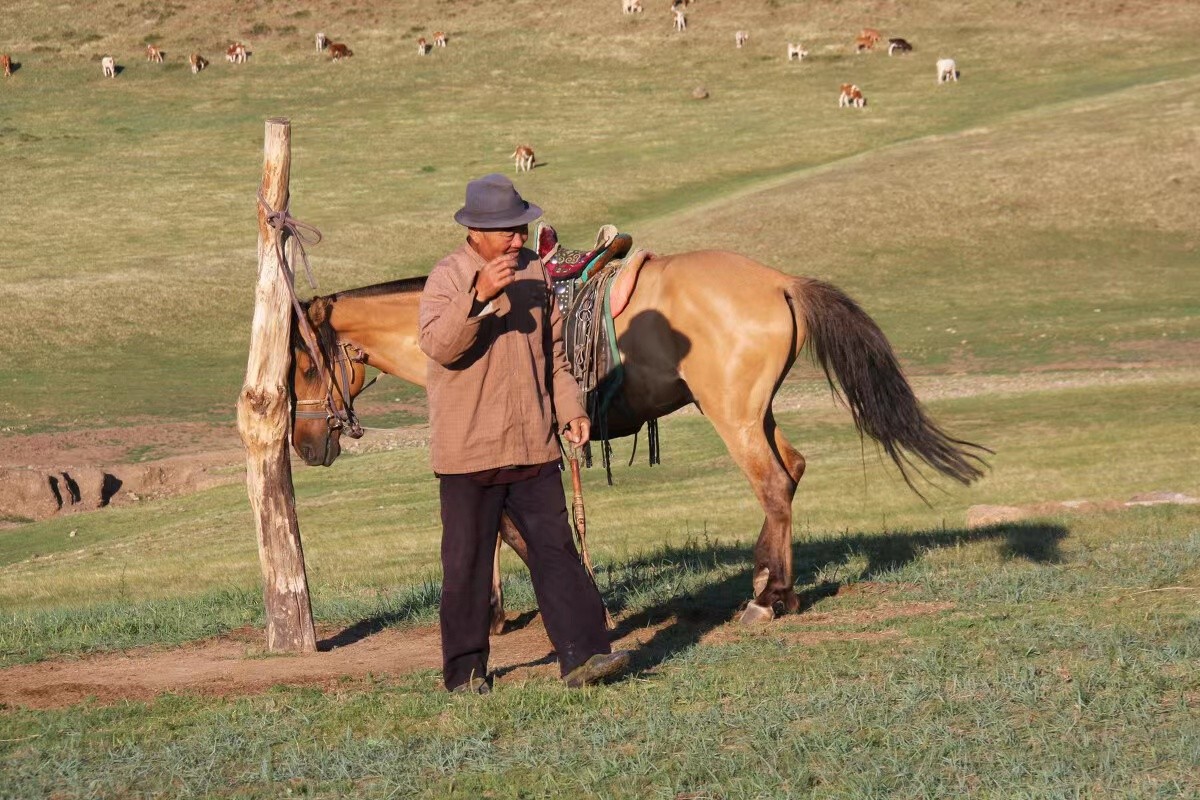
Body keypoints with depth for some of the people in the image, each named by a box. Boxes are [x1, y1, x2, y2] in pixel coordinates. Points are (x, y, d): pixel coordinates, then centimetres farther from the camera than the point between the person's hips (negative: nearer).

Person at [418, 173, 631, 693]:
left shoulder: (535, 271, 10)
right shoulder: (448, 277, -8)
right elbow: (438, 344, -25)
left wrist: (570, 407, 8)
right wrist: (480, 297, -36)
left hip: (534, 445, 5)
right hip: (469, 450, -5)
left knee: (556, 550, 0)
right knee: (467, 560, 2)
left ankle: (581, 654, -1)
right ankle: (465, 669, 10)